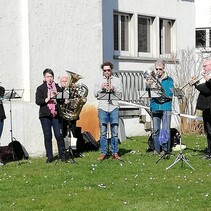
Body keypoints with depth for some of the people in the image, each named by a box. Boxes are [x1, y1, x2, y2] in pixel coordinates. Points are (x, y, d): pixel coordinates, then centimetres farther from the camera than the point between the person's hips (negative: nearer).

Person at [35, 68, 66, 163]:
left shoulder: (57, 87, 10)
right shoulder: (40, 88, 6)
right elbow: (38, 101, -4)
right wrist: (46, 100, -18)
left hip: (56, 114, 1)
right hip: (45, 115, -1)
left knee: (59, 135, -4)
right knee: (47, 136, 2)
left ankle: (62, 155, 5)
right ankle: (49, 157, 9)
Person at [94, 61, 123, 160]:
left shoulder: (117, 80, 12)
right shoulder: (98, 80, 13)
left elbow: (120, 95, 6)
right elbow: (95, 94, 6)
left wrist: (114, 89, -11)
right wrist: (101, 88, -10)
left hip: (114, 107, 0)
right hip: (102, 107, 0)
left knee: (115, 132, -1)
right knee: (103, 132, 0)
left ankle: (115, 153, 6)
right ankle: (103, 153, 5)